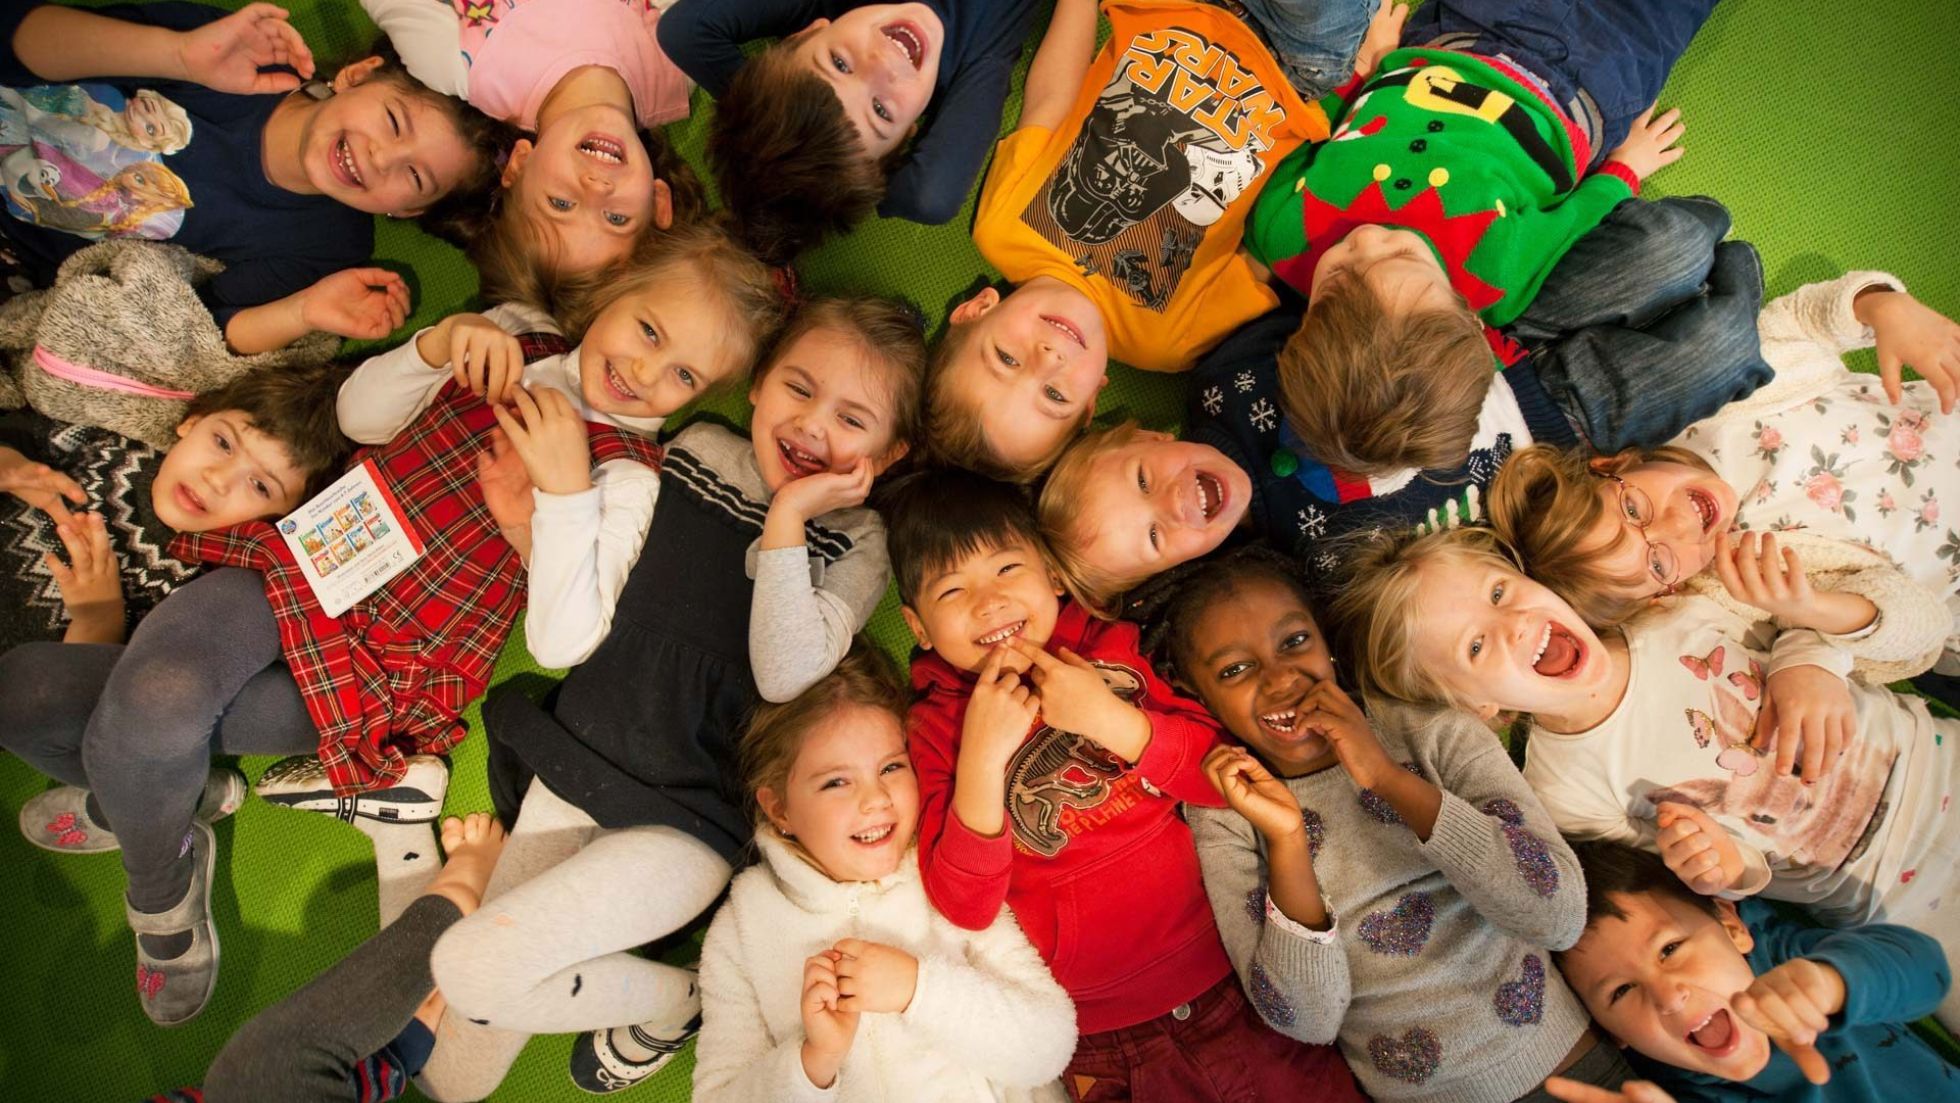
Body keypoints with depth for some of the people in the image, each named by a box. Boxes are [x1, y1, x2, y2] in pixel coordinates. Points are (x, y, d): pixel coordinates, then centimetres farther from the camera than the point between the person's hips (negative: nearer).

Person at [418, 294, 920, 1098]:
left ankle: (673, 998, 6)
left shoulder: (854, 545, -8)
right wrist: (543, 506, -8)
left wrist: (786, 519, -24)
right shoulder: (694, 453, 1)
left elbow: (785, 673, -23)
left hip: (681, 824, -4)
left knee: (475, 971, -18)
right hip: (572, 771, 4)